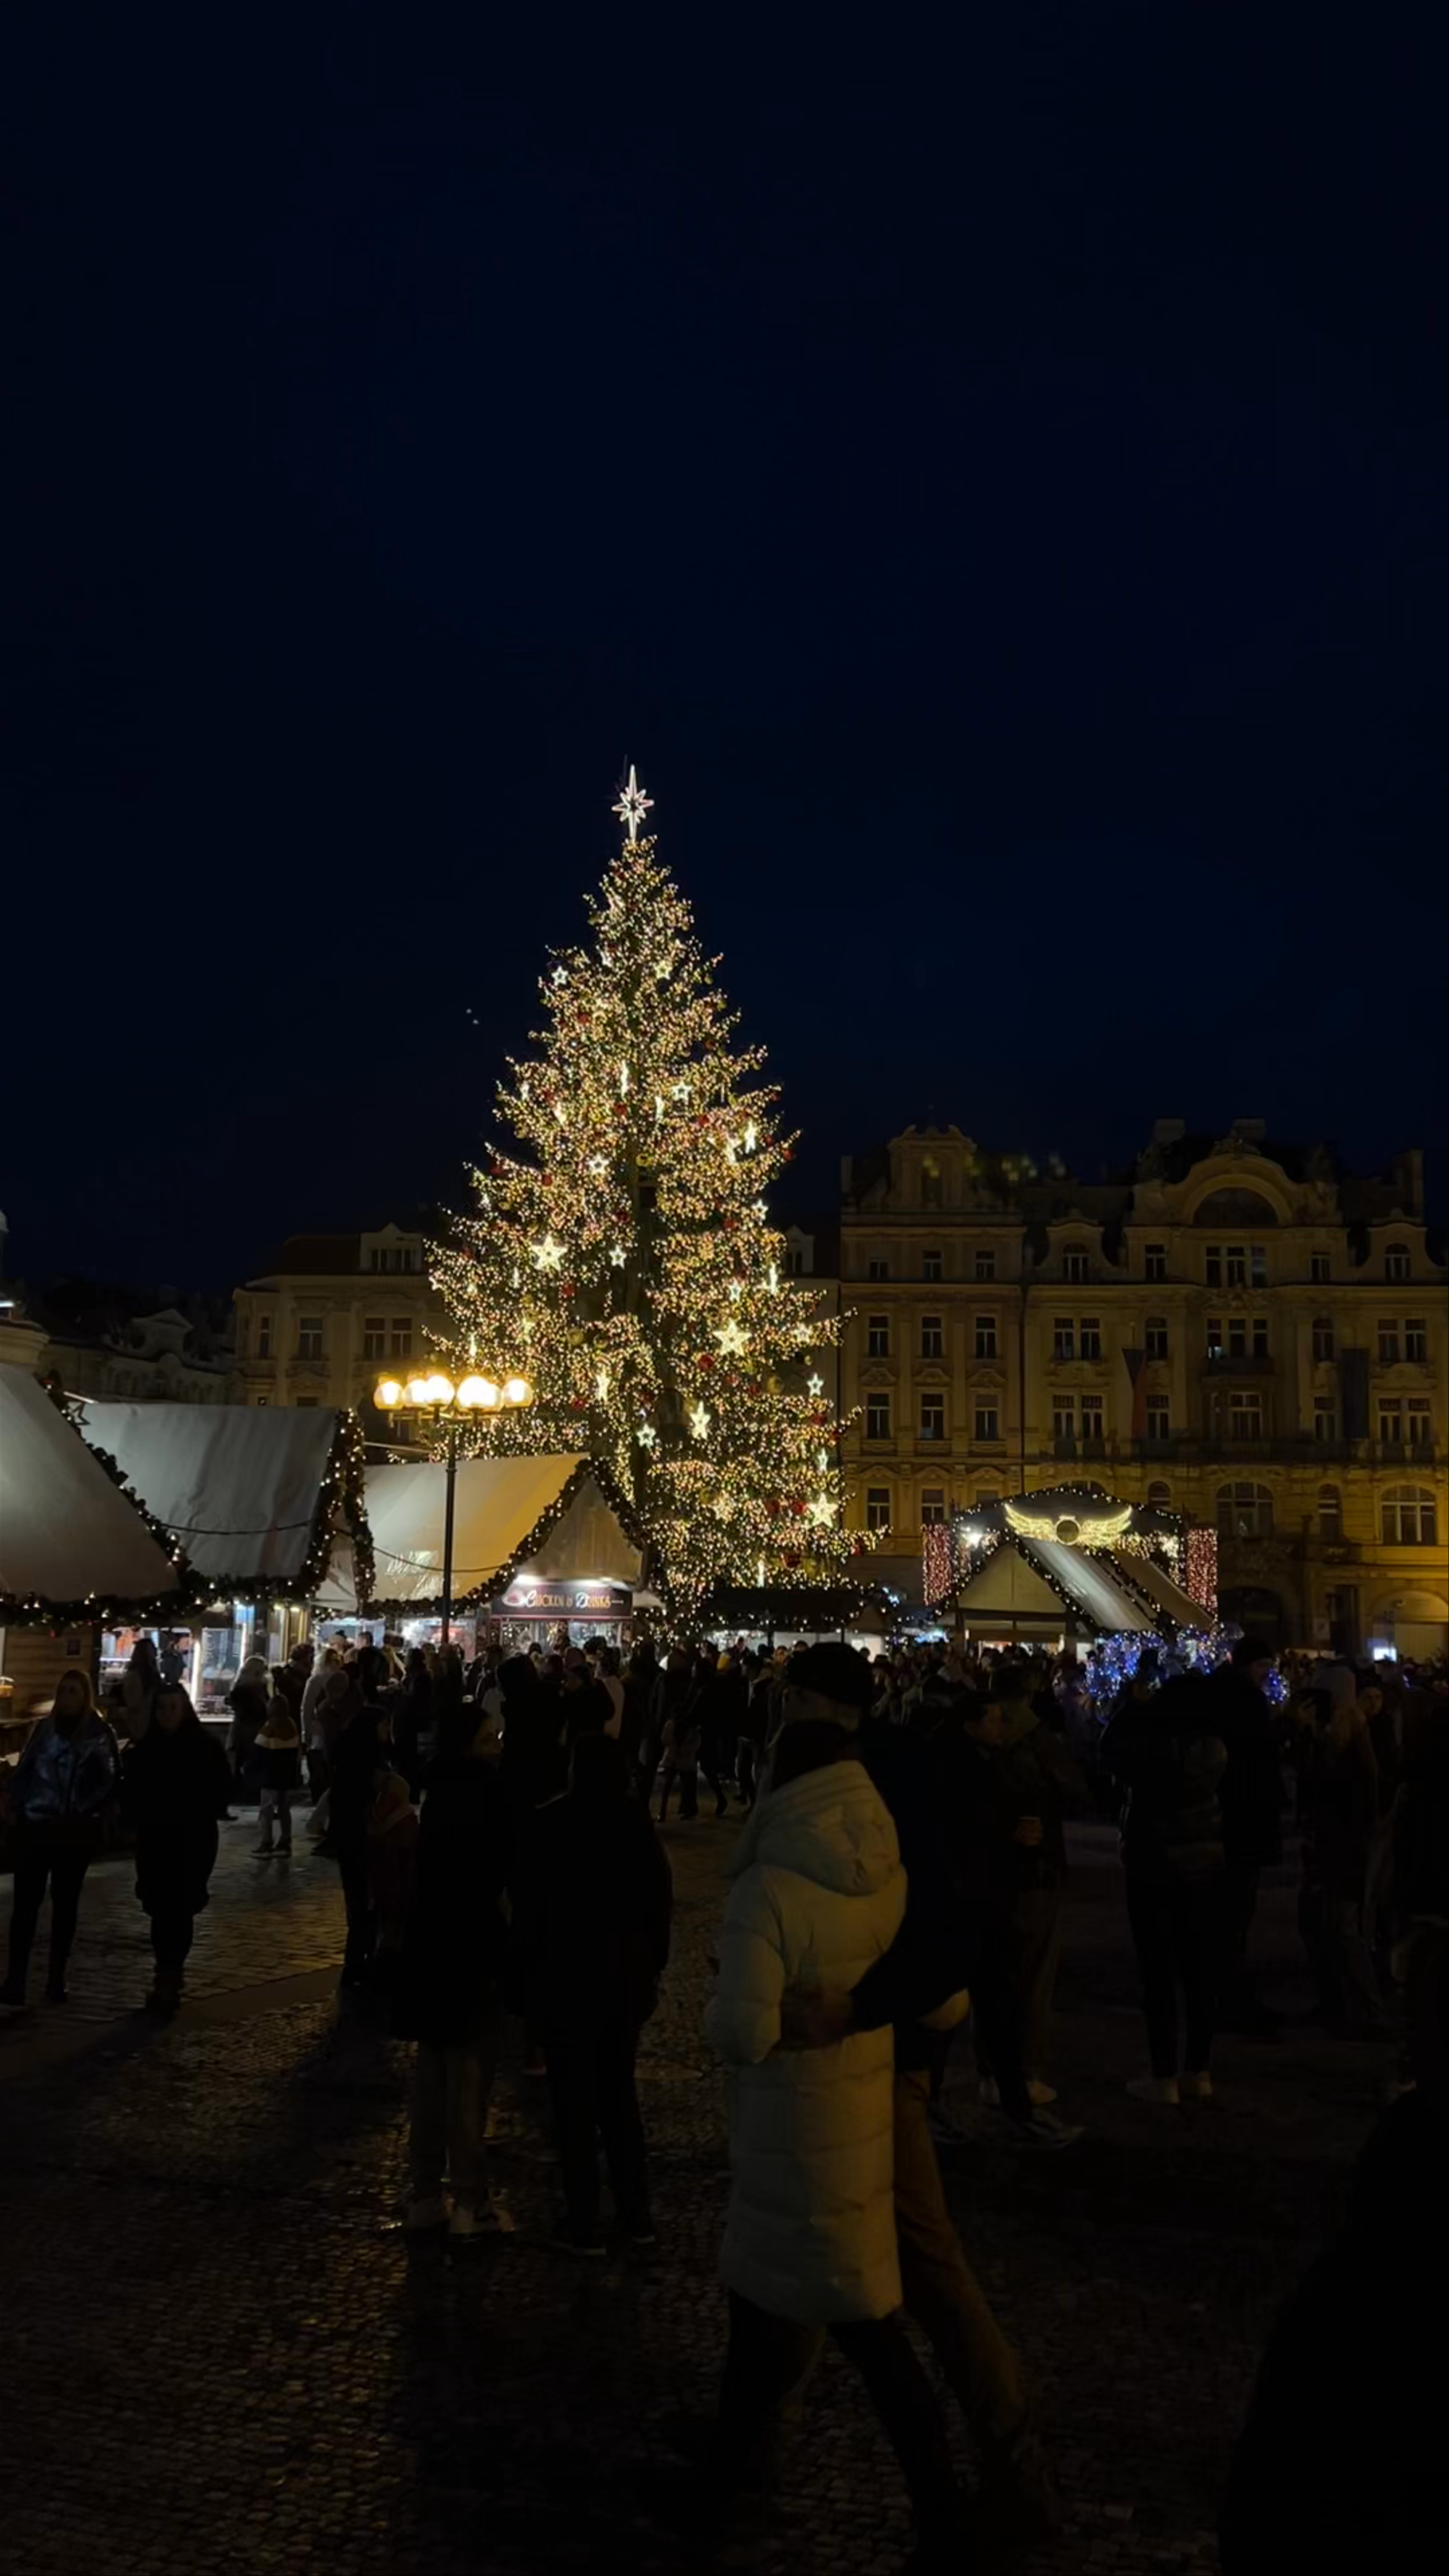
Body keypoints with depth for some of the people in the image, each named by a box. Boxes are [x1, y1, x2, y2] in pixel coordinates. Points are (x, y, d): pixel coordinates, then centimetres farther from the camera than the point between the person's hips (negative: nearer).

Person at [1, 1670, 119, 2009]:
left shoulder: (100, 1733, -2)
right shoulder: (43, 1728, 5)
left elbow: (109, 1783, -2)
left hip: (76, 1830, -1)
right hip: (36, 1826, 1)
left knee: (65, 1903, 9)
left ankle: (57, 1978, 18)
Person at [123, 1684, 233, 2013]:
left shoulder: (206, 1747, -3)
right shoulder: (145, 1749, 4)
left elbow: (222, 1788, 0)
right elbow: (130, 1790, 10)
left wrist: (204, 1819, -10)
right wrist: (140, 1818, -4)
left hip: (195, 1841, -2)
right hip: (154, 1840, 3)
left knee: (180, 1909, -5)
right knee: (161, 1908, 3)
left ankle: (168, 1977, -1)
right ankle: (169, 1974, 18)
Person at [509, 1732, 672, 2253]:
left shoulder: (553, 1823, -15)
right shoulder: (638, 1820, -5)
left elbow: (531, 1906, -13)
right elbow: (660, 1898, 1)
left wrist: (519, 1976, -3)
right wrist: (654, 1965, 11)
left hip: (566, 1979, -4)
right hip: (627, 1975, 4)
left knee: (575, 2101, 8)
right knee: (619, 2091, 19)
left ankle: (585, 2225, 14)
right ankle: (636, 2215, 23)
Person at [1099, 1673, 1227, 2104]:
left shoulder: (1153, 1747, -19)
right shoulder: (1215, 1749, -6)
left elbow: (1111, 1754, -2)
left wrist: (1130, 1705, 7)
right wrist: (1141, 1708, 11)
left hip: (1154, 1866, -5)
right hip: (1204, 1866, 5)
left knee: (1159, 1974, 1)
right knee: (1198, 1972, 11)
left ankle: (1164, 2077, 4)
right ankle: (1198, 2072, 18)